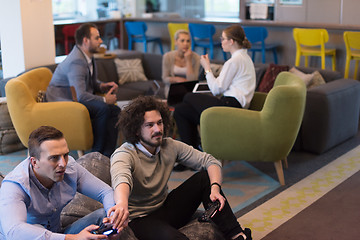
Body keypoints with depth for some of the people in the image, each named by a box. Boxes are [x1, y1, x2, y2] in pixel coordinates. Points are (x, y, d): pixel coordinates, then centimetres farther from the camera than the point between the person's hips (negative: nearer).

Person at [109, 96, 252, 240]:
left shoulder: (170, 146, -4)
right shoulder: (124, 155, -21)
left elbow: (210, 161, -5)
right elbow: (121, 178, -45)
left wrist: (215, 188, -25)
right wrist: (122, 204, -68)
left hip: (165, 208, 6)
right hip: (140, 219, -6)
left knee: (204, 177, -10)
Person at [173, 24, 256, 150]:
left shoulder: (234, 61, -13)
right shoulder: (244, 57, 19)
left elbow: (216, 89, -13)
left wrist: (207, 68, -3)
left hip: (230, 105, -10)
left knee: (188, 97, 3)